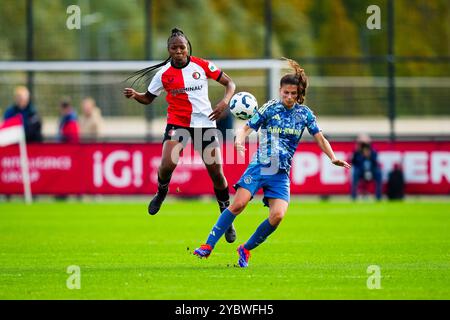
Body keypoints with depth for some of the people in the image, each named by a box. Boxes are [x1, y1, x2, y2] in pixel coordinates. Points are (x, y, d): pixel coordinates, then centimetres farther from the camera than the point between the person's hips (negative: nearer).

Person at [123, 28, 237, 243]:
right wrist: (134, 95, -14)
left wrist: (225, 101, -14)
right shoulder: (164, 73, -2)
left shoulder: (202, 66, -3)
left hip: (205, 123, 0)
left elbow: (229, 83, 5)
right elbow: (148, 98, 8)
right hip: (177, 123, 0)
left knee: (216, 173, -2)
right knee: (167, 164, -23)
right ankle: (161, 193, 12)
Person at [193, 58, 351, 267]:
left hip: (281, 174, 2)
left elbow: (319, 138, 10)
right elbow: (247, 128, -3)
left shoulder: (304, 114, 7)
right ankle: (208, 246, -13)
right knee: (238, 204, -19)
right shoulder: (269, 109, 0)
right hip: (259, 166, -2)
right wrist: (240, 139, -25)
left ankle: (246, 249, 5)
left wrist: (333, 158, -5)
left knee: (277, 215, -16)